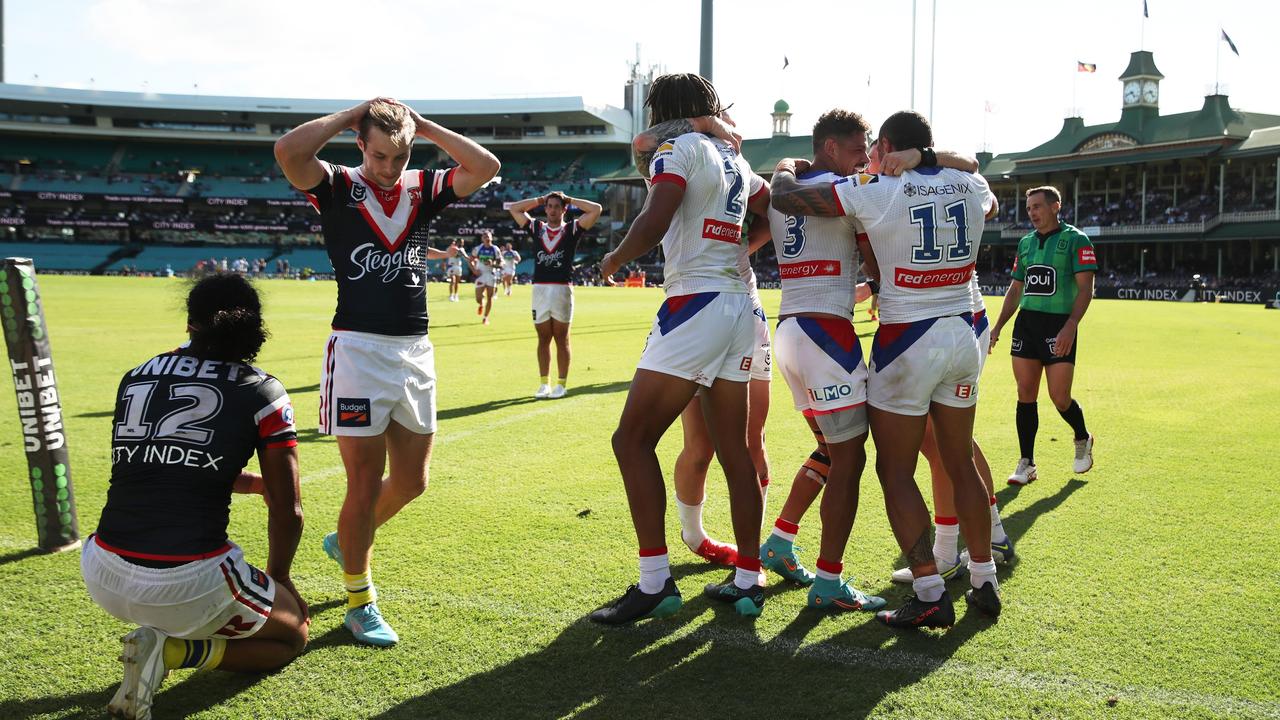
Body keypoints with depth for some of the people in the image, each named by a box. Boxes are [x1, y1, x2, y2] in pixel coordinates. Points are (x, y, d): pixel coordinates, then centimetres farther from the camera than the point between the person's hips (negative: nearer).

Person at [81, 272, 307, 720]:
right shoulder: (262, 393, -2)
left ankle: (160, 637, 14)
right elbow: (287, 512, 1)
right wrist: (277, 581, 19)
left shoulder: (134, 379, 11)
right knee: (293, 635, 23)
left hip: (103, 579, 5)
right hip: (188, 584, -5)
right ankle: (173, 651, -3)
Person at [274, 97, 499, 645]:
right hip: (358, 349, -5)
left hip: (416, 353, 5)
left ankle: (347, 541, 40)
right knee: (366, 482, -3)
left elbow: (486, 166, -3)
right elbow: (288, 151, -21)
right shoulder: (337, 187, -2)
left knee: (411, 481, 12)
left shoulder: (424, 189, 10)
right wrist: (350, 115, -9)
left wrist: (424, 125, 0)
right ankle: (359, 604, 13)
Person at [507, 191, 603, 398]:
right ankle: (544, 384, 12)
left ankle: (561, 384, 9)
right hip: (539, 289, 3)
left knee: (561, 339, 3)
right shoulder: (536, 228, 13)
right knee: (543, 338, 7)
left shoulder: (572, 229, 5)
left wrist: (570, 200, 6)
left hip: (562, 289, -2)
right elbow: (513, 208, 18)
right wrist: (539, 200, 15)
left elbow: (596, 209, -3)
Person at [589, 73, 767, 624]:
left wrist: (616, 258, -2)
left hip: (694, 305, -8)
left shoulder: (678, 147, -4)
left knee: (633, 440, -3)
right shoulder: (736, 160, 18)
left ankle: (655, 582, -6)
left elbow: (654, 223, -19)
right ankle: (747, 582, 17)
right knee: (733, 450, 12)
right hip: (740, 306, 8)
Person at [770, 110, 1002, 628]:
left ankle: (930, 595, -1)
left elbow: (785, 198, -10)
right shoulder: (970, 185, 4)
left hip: (907, 342, -6)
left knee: (896, 473, 3)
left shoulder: (876, 192, -12)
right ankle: (985, 583, 24)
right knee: (961, 465, 16)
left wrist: (787, 167, 12)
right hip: (961, 336, 6)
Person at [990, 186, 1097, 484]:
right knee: (1025, 395, 2)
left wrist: (1070, 326, -22)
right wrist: (997, 327, 15)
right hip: (1026, 322, 5)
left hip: (1059, 326, -5)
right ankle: (1027, 464, 9)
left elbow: (1085, 288, -10)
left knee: (1060, 398, -4)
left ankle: (1083, 439, 26)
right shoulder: (1026, 242, 15)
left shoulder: (1075, 239, -4)